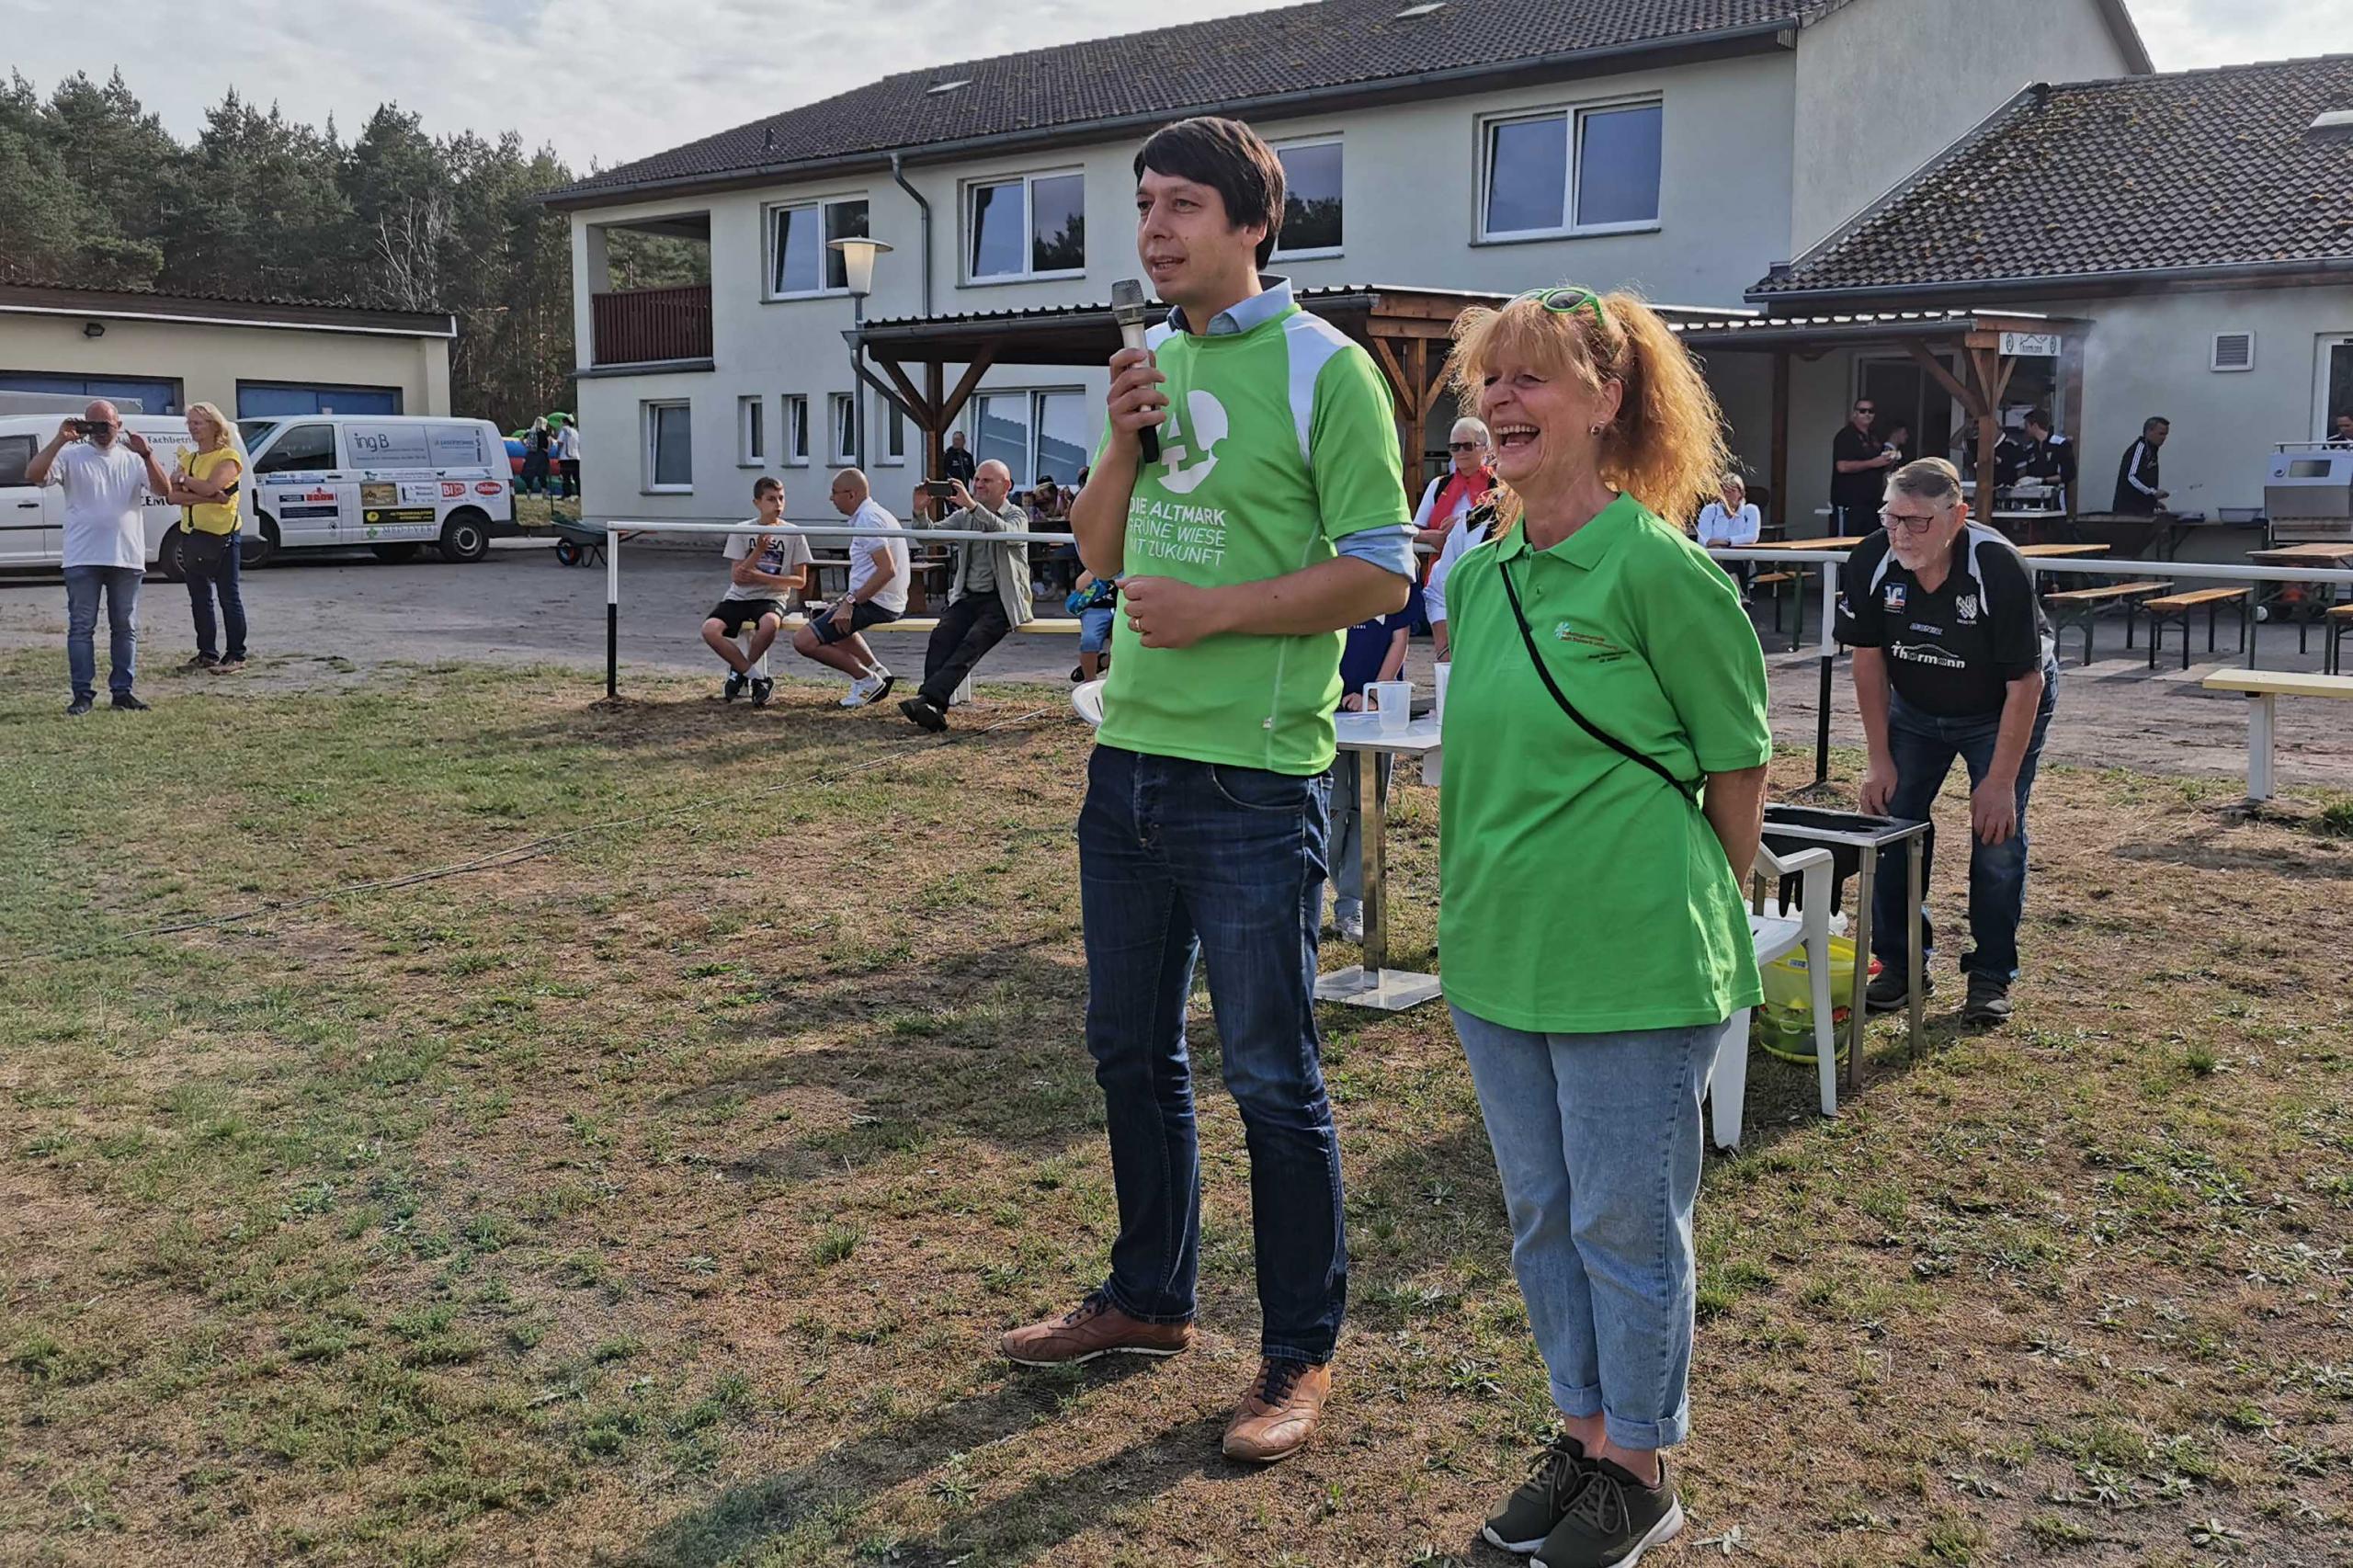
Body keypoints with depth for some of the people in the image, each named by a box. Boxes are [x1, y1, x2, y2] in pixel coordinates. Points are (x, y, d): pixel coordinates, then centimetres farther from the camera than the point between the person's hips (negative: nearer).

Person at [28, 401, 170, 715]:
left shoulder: (133, 459, 10)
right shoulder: (71, 456, 4)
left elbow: (164, 490, -1)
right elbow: (33, 475, -10)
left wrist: (146, 454, -13)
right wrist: (59, 440, -15)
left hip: (127, 559, 2)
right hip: (83, 559, -2)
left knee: (125, 628, 7)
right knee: (81, 627, -2)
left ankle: (123, 690, 14)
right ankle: (83, 694, 2)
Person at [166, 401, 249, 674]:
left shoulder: (228, 457, -6)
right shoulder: (188, 458, 14)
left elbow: (211, 486, -22)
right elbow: (172, 496, 0)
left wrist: (182, 479, -7)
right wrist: (205, 497, -15)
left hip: (222, 535, -7)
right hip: (191, 535, 7)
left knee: (228, 597, -3)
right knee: (199, 598, 10)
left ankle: (236, 656, 1)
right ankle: (207, 653, 17)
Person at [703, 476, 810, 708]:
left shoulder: (793, 535, 3)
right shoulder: (742, 531, 4)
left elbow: (800, 581, 1)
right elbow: (736, 577, -2)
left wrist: (760, 577, -9)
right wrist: (758, 551, -16)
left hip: (771, 598, -2)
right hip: (738, 597, 2)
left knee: (769, 624, -39)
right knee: (710, 629, -28)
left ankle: (740, 672, -10)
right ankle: (759, 678, -15)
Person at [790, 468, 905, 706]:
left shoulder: (868, 519, -14)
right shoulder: (873, 515, 19)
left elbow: (887, 570, -24)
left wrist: (850, 603, -22)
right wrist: (846, 600, 16)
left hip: (875, 604, -11)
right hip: (886, 602, 11)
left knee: (804, 641, -15)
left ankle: (866, 679, -7)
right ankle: (876, 670, 17)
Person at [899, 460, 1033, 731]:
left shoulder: (1016, 516, 3)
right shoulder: (964, 516, 18)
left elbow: (1007, 533, -21)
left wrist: (972, 505, -32)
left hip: (1002, 600, -4)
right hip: (968, 596, 4)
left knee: (973, 641, -30)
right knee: (941, 635, -25)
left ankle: (930, 698, -43)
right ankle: (933, 707, -38)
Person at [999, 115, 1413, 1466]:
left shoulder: (1324, 369, -9)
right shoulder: (1153, 359, 12)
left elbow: (1380, 574, -12)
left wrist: (1215, 610, -17)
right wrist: (1124, 446, -2)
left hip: (1253, 781, -7)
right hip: (1130, 756, 7)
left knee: (1272, 1075, 2)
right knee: (1132, 1048, 17)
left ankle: (1303, 1354, 17)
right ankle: (1151, 1297, 36)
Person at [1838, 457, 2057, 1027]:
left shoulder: (1998, 568, -33)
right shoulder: (1871, 563, -22)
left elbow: (2025, 682, -26)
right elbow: (1869, 660, -10)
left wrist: (2000, 782, -25)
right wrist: (1880, 760, -10)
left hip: (2000, 710, -3)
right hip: (1914, 708, 4)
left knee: (1997, 833, -8)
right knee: (1891, 820, -3)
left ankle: (1991, 975, 6)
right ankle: (1899, 962, 11)